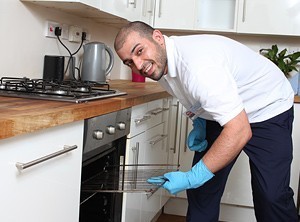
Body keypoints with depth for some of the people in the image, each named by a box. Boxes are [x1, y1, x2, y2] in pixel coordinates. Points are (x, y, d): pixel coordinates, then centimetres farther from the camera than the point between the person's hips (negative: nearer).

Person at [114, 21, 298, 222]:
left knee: (272, 196, -14)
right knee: (201, 188, 2)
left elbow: (239, 132, -39)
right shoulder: (160, 64, -8)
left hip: (268, 111, -7)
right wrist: (198, 124, -4)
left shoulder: (197, 63, -37)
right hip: (221, 113, 7)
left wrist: (192, 177, -35)